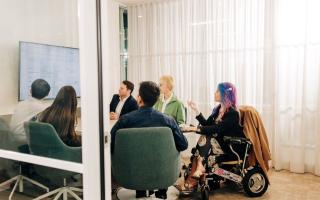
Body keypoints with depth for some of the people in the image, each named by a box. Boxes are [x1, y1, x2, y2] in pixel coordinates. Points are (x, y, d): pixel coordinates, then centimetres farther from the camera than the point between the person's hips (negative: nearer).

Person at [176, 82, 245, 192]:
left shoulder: (233, 113, -16)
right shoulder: (218, 109, 9)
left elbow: (217, 128, -27)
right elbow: (207, 124, 7)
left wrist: (195, 128, -30)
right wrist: (196, 110, 2)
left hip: (232, 147, -7)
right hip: (219, 143, 7)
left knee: (205, 138, -26)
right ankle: (192, 181, -24)